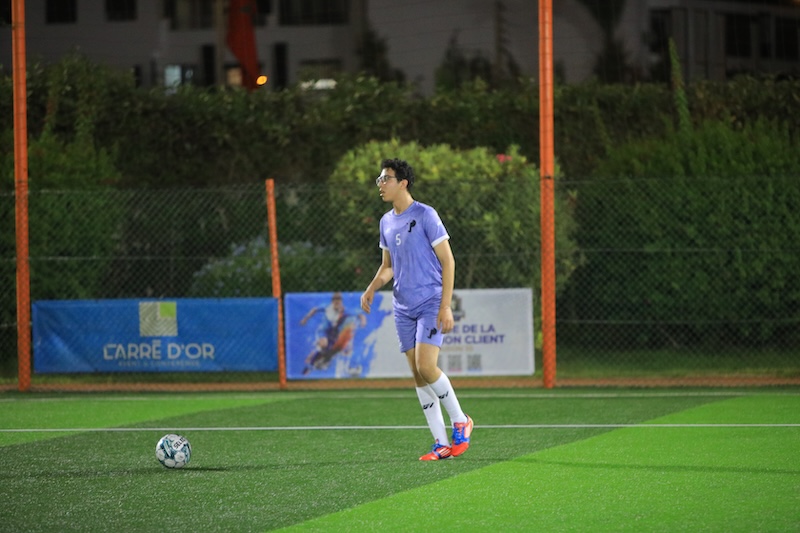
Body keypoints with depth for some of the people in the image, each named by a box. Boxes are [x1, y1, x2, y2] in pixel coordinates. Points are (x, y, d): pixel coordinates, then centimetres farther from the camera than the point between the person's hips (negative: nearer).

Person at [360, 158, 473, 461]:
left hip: (431, 304, -7)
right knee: (418, 376, 2)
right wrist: (372, 288, 1)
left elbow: (448, 261, -10)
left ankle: (460, 422, 1)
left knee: (426, 366, -19)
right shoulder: (386, 222, 12)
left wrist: (446, 306, -16)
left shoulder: (425, 215, -9)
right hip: (403, 308, 7)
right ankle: (441, 444, 5)